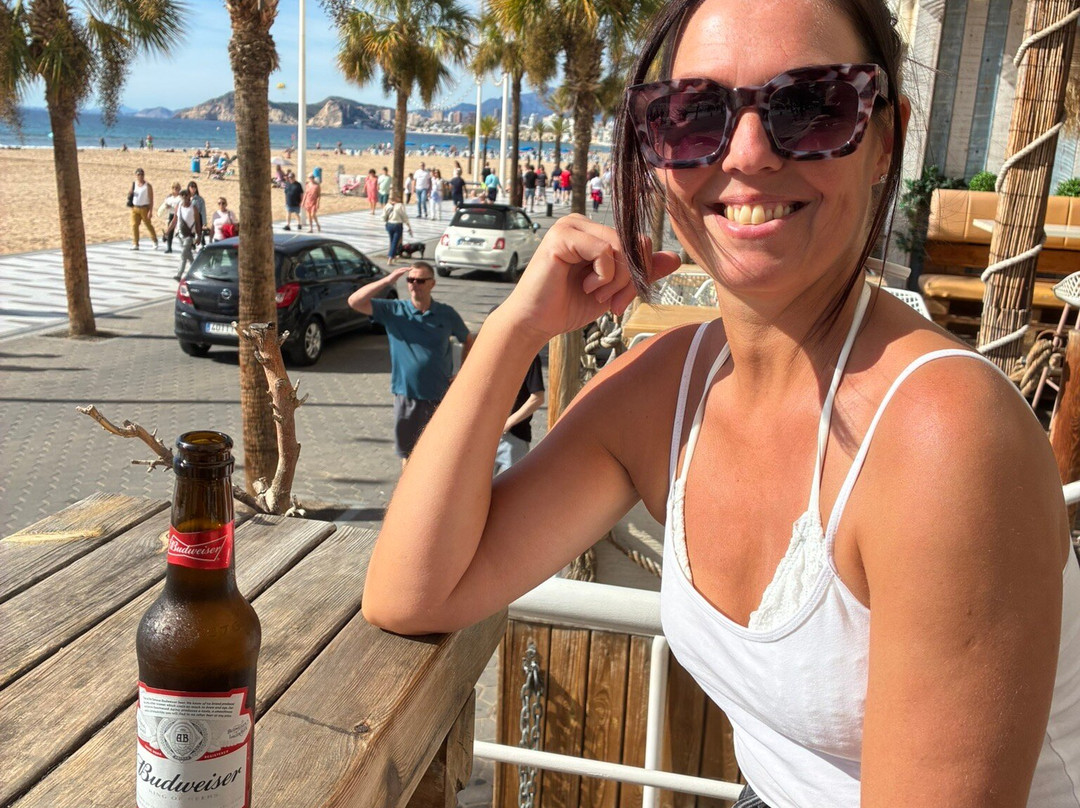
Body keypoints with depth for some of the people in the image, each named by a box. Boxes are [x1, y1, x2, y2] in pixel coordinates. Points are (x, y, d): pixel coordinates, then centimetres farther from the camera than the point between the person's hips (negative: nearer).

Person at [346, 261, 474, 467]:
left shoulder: (446, 314, 0)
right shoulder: (393, 311, -2)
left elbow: (468, 341, 14)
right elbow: (355, 301, -12)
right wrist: (388, 280, -18)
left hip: (440, 397, 0)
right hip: (406, 396, 0)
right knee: (408, 452, 13)